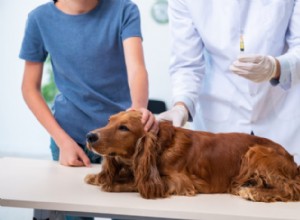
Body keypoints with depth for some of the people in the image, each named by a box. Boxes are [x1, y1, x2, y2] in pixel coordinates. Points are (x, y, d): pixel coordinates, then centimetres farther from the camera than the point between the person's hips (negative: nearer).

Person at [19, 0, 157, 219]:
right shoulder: (41, 18, -7)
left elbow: (136, 67, -24)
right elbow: (30, 88, -1)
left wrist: (139, 108, -45)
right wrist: (62, 140, -10)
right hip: (71, 135, 1)